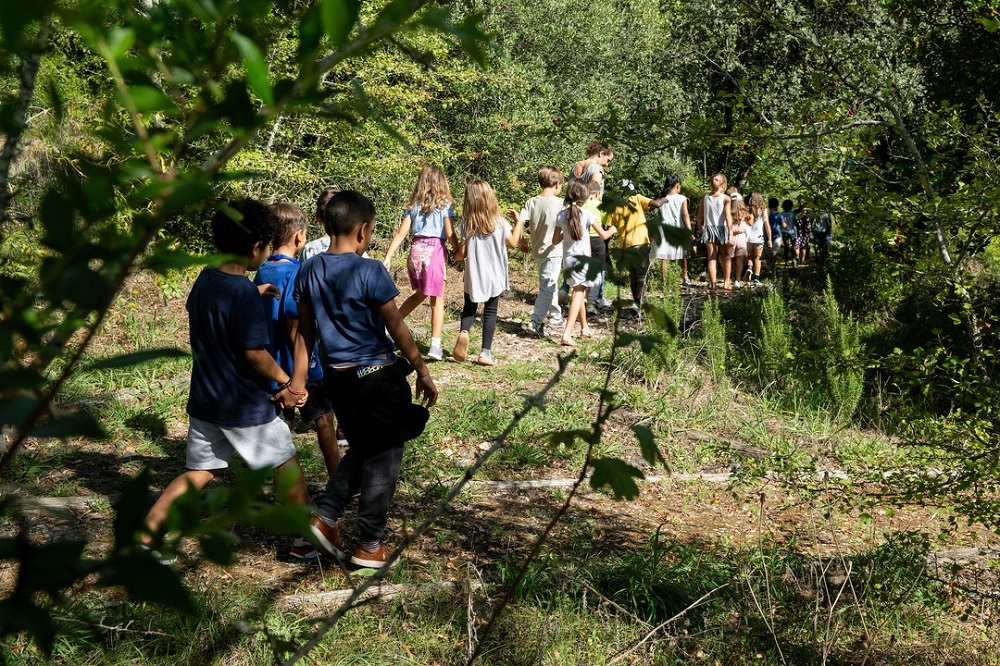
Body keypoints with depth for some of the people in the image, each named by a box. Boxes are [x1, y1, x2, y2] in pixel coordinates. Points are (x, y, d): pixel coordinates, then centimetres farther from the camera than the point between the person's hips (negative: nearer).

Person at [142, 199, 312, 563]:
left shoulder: (205, 280, 1)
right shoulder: (245, 293, -23)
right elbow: (255, 353, -23)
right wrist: (286, 383, -10)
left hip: (205, 402, 7)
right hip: (248, 408, -7)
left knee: (199, 472, 16)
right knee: (288, 465, 11)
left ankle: (148, 532, 9)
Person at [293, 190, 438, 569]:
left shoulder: (309, 272, 2)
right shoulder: (370, 272, -16)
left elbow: (305, 332, 7)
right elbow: (397, 328, -11)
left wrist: (298, 381, 13)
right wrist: (423, 373, -3)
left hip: (336, 377, 7)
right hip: (377, 375, -6)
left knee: (361, 450, 24)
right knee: (384, 457, 7)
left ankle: (325, 517, 13)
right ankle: (370, 545, 14)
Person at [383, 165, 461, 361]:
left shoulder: (414, 205, 9)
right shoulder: (445, 205, -2)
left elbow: (401, 233, 5)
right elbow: (450, 234, -8)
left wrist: (388, 257, 3)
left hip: (416, 250, 5)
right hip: (434, 251, -5)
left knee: (420, 294, 25)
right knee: (437, 300, 1)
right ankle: (435, 345, -5)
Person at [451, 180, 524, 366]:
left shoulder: (467, 224, -7)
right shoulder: (499, 222, -9)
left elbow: (463, 251, -8)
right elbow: (513, 243, 3)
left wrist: (459, 255, 15)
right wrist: (518, 222, 15)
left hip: (473, 274, 1)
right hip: (494, 275, -1)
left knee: (470, 306, 17)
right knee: (490, 311, 8)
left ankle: (464, 332, -13)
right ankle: (485, 353, 5)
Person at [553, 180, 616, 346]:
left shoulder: (561, 215, -1)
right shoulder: (587, 215, -11)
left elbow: (555, 240, 4)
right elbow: (603, 235, -4)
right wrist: (613, 230, 17)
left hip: (568, 258, 5)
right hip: (582, 258, -5)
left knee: (579, 292, 22)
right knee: (579, 294, -6)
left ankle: (584, 328, 37)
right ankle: (567, 334, -19)